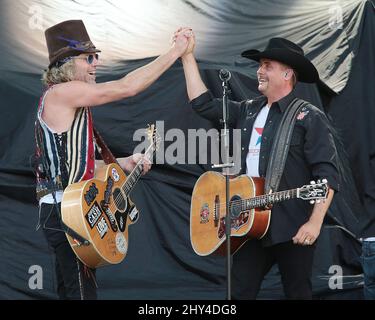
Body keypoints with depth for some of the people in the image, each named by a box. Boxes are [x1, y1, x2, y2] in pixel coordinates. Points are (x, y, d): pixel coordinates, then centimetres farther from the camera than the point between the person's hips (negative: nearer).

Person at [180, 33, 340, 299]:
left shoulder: (309, 118, -5)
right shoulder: (247, 112, 15)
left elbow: (327, 174, -12)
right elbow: (203, 103, 15)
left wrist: (315, 222, -22)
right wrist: (188, 56, 12)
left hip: (293, 229, -6)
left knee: (298, 293, 4)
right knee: (239, 293, 6)